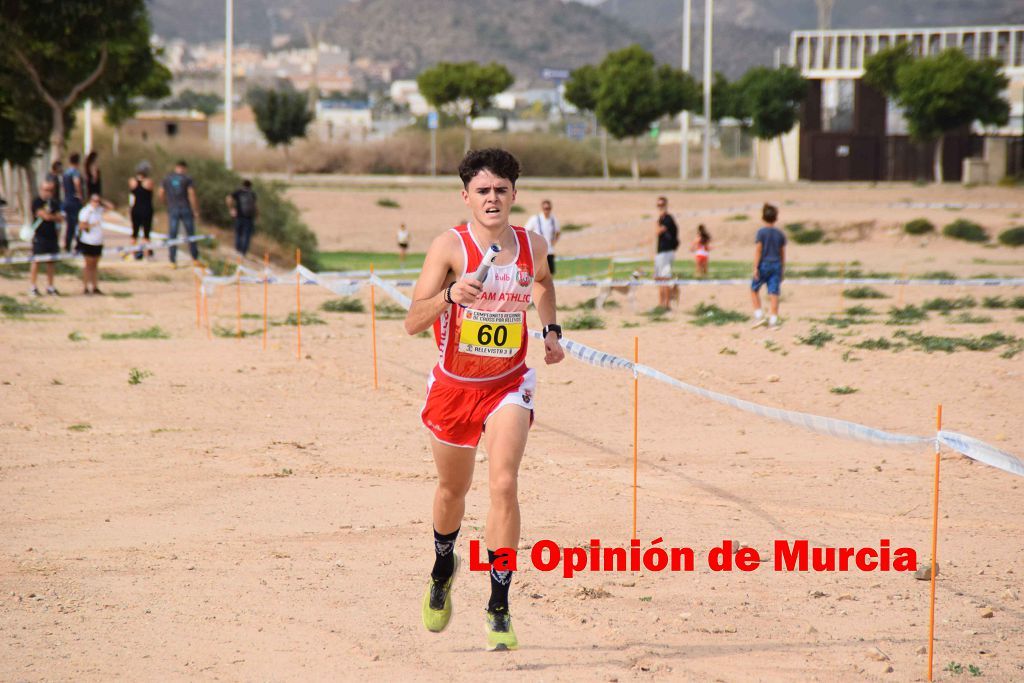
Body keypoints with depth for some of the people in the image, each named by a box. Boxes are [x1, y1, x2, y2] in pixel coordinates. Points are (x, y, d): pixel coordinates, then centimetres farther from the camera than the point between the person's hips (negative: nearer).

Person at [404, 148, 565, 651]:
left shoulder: (532, 246, -3)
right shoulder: (450, 246, -15)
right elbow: (412, 322, -21)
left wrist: (551, 330, 10)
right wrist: (450, 295, -38)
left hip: (507, 386, 0)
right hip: (453, 385, 0)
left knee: (504, 485, -19)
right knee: (453, 489, 18)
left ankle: (499, 608, -12)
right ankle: (443, 569, 50)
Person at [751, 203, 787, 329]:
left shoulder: (761, 232, -7)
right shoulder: (780, 234, 6)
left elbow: (757, 251, -12)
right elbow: (783, 253, 10)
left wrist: (755, 268, -12)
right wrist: (782, 271, 17)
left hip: (763, 265, -3)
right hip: (776, 266, 3)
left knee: (754, 290, 14)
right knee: (774, 293, 0)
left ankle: (759, 315, 3)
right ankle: (773, 320, -4)